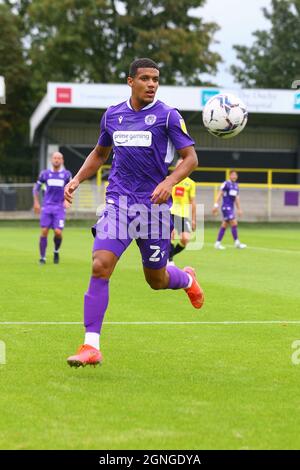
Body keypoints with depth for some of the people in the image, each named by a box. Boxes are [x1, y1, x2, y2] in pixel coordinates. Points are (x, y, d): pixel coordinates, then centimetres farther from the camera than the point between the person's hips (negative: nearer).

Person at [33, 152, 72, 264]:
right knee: (44, 231, -6)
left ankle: (56, 251, 17)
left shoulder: (66, 174, 4)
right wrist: (36, 202, 12)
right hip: (47, 207, 1)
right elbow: (36, 187, 17)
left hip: (60, 208, -1)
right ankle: (42, 257, 4)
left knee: (58, 232, -12)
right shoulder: (45, 174, 6)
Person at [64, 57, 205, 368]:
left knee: (157, 281, 10)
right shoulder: (112, 115, 9)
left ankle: (186, 279, 49)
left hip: (154, 205, -2)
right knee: (100, 266, -17)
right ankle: (91, 347, -15)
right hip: (118, 202, 2)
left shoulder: (168, 116, -4)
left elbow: (191, 158, -4)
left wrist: (169, 182, -22)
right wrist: (77, 180, 11)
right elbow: (100, 153, 25)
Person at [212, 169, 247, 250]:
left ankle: (217, 243, 12)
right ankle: (237, 242, -7)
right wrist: (216, 205, -16)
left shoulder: (236, 186, 15)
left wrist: (239, 209, 21)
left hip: (231, 207, 8)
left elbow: (237, 198, 22)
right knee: (234, 223, -12)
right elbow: (219, 194, -10)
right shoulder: (226, 184, -8)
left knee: (224, 225, 8)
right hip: (226, 206, -8)